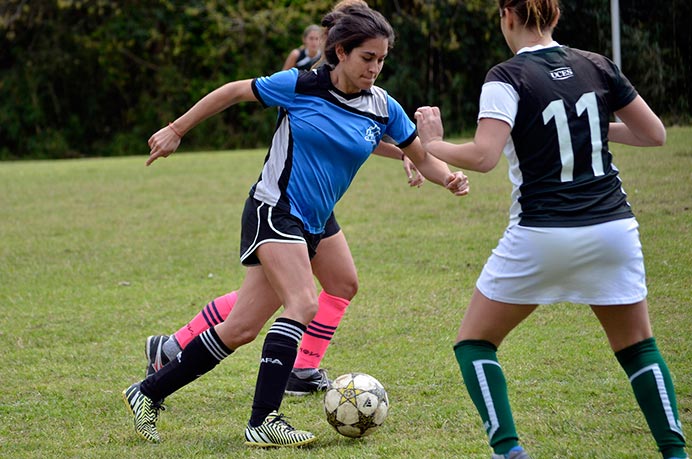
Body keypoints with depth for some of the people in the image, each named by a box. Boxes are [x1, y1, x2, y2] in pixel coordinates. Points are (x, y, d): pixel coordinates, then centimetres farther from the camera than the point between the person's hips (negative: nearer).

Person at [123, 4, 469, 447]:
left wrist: (451, 177, -12)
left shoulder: (382, 107, 2)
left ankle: (149, 393, 15)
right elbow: (233, 92, 2)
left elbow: (422, 158, 9)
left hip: (308, 227, 6)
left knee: (240, 331, 2)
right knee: (303, 303, -26)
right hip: (273, 210, -6)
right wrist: (176, 130, 6)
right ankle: (263, 422, -26)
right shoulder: (300, 86, -10)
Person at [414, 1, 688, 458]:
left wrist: (432, 145, -5)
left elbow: (483, 156, -21)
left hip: (542, 237, -4)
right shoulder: (597, 66, 5)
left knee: (475, 342, 13)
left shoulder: (507, 78, -9)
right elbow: (655, 133, 9)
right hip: (613, 228, 4)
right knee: (638, 348, 19)